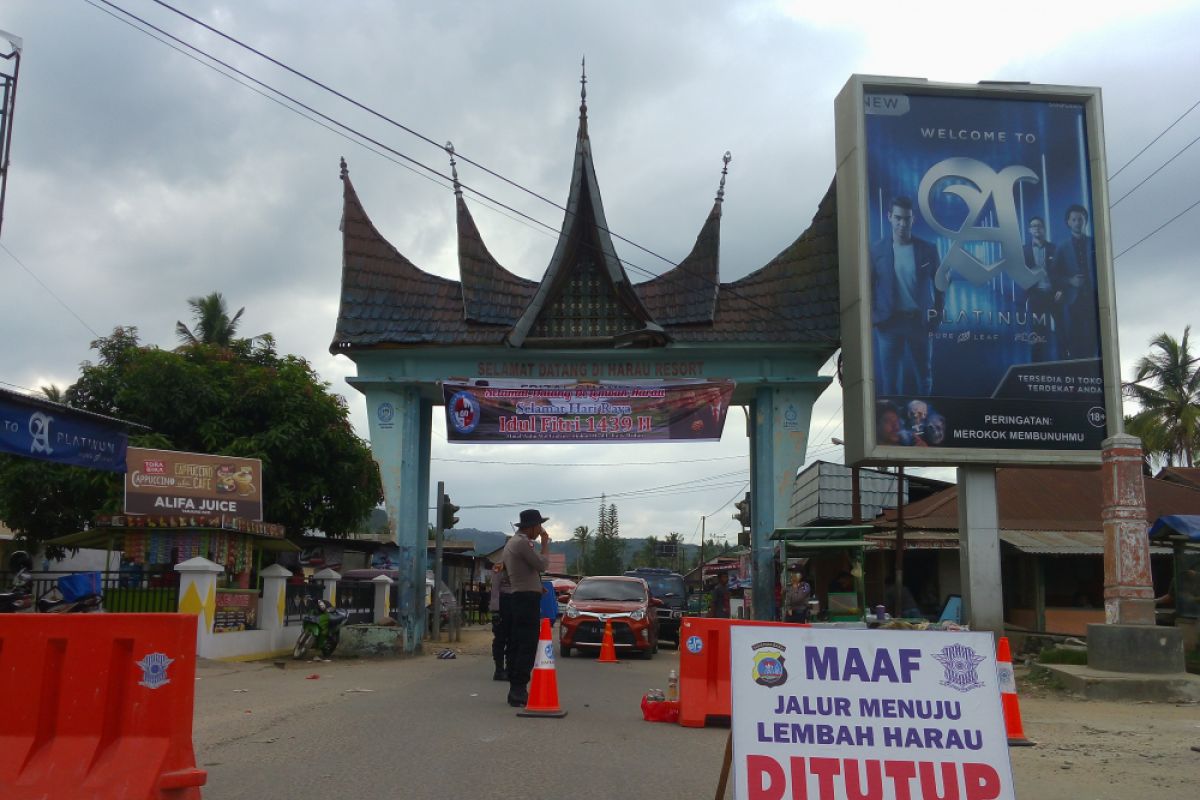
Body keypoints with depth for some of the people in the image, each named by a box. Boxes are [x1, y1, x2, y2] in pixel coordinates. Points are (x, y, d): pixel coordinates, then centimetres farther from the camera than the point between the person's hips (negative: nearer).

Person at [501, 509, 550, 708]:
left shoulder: (511, 543, 19)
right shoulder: (522, 543, -14)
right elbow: (542, 564, -15)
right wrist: (545, 543, -2)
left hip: (518, 598, 11)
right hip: (528, 597, -11)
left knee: (518, 646, 11)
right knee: (527, 647, -11)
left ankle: (515, 691, 15)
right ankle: (519, 691, -12)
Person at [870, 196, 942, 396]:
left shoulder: (928, 249, 1)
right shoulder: (877, 250, -1)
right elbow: (868, 286, 4)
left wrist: (936, 315, 1)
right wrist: (873, 316, -5)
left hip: (919, 321, 1)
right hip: (889, 322, -1)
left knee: (923, 375, 9)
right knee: (889, 377, 4)